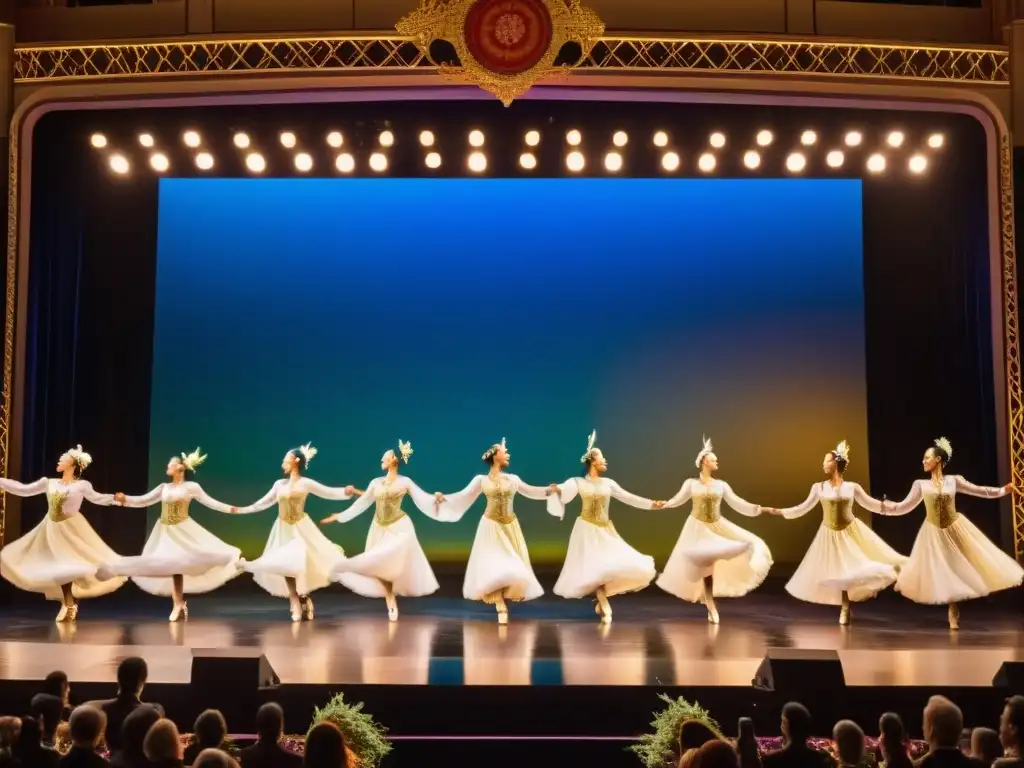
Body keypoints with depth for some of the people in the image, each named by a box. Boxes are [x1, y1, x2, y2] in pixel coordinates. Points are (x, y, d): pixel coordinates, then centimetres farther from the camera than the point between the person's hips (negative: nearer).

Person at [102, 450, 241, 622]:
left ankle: (179, 604, 2)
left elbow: (210, 502, -1)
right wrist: (125, 499, -2)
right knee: (169, 566, 3)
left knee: (177, 565, -10)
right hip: (165, 532, 5)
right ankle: (178, 605, 8)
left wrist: (231, 509, -6)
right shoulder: (164, 487, 9)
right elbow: (144, 500, 9)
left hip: (183, 530, -5)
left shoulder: (191, 486, -3)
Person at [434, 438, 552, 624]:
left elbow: (531, 491, 15)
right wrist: (445, 499, -17)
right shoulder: (481, 480, -1)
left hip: (510, 526, 3)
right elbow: (463, 495, -4)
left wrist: (549, 490, 4)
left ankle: (503, 601, 12)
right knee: (493, 564, -7)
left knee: (512, 565, 0)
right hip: (492, 526, -3)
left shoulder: (512, 479, 7)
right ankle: (500, 605, -3)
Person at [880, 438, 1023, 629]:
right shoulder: (920, 484, -1)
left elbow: (979, 491, 4)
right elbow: (905, 507, 3)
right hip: (934, 533, 0)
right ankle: (954, 612, 20)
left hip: (955, 530, 0)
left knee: (960, 566, 1)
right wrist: (883, 507, -6)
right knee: (942, 572, 4)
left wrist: (1003, 490, -3)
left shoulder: (953, 480, -2)